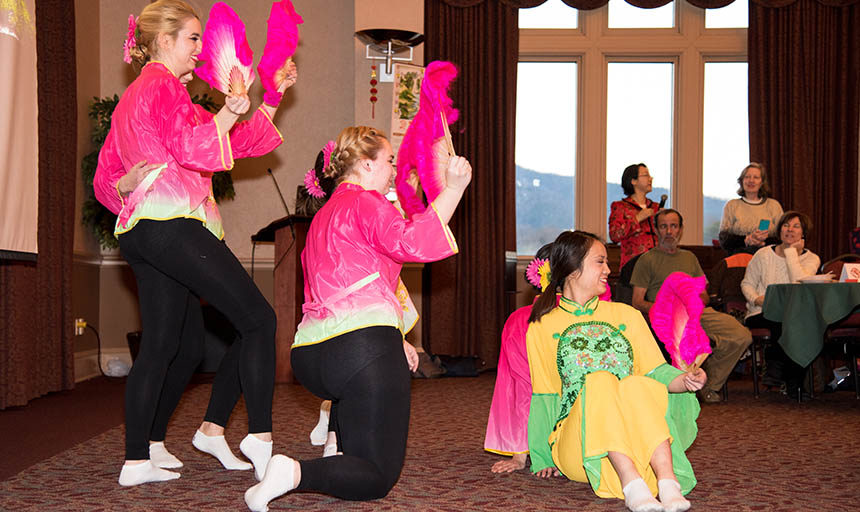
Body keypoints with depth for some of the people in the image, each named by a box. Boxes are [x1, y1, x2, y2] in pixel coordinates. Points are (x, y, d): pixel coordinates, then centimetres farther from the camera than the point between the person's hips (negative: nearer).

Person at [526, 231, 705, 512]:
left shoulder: (626, 315, 19)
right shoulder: (542, 329, 11)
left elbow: (656, 372, 13)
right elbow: (544, 397, 13)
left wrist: (686, 381, -9)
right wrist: (540, 457, 9)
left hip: (636, 434, 2)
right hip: (575, 444, -2)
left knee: (638, 386, -28)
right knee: (599, 381, -31)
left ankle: (668, 481, -43)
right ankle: (631, 484, -48)